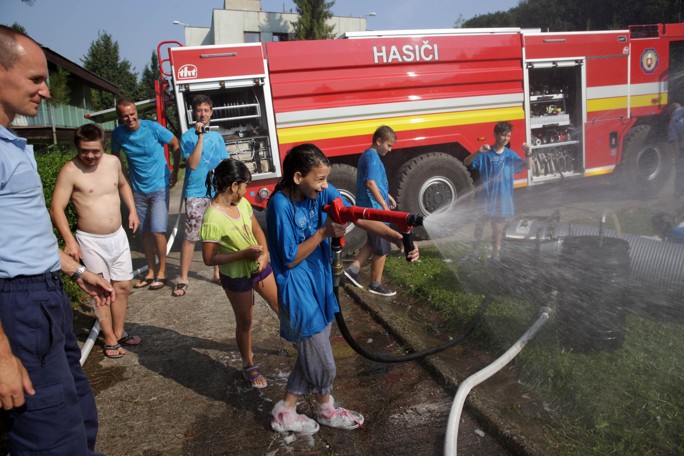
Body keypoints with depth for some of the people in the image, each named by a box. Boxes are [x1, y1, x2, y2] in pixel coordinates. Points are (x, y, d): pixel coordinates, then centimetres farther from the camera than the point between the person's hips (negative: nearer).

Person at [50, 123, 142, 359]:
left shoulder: (113, 162, 0)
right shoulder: (70, 170, -16)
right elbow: (57, 207, -16)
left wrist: (132, 210, 10)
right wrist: (69, 240, -22)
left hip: (118, 236, 5)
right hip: (91, 241, -5)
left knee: (123, 286, 12)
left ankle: (119, 332, 27)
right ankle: (110, 339, 16)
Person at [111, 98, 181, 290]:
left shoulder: (152, 127, -15)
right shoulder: (118, 134, -5)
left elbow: (175, 145, -3)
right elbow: (115, 158, 12)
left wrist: (175, 172, 0)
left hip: (159, 187, -4)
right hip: (138, 190, 4)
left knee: (157, 231, -10)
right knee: (145, 232, 9)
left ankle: (162, 271, 6)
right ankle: (151, 271, 22)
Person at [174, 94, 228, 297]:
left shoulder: (217, 136, 10)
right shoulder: (188, 136, -3)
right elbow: (192, 164, -14)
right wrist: (200, 137, -16)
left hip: (217, 193, 4)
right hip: (195, 194, -4)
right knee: (190, 236, -4)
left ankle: (218, 272, 24)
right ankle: (183, 279, 4)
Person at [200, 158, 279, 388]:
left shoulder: (242, 203, -7)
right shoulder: (213, 219, -27)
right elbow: (209, 259, -23)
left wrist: (264, 254, -12)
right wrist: (243, 254, -27)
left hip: (258, 266, 6)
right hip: (236, 277, -6)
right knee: (245, 322, 14)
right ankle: (249, 366, 37)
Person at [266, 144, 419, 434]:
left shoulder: (322, 192, -5)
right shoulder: (281, 205, -23)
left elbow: (358, 217, -12)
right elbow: (289, 259, -18)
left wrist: (397, 238, -24)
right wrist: (324, 232, -22)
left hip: (320, 284, 7)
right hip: (297, 293, -7)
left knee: (312, 357, 19)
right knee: (323, 364, 10)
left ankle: (285, 412, 36)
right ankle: (326, 410, 39)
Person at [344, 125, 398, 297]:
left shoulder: (368, 156, 14)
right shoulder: (372, 157, -17)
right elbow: (370, 183, -28)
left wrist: (388, 196, 22)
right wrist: (384, 205, -27)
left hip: (370, 208, 10)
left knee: (373, 243, 23)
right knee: (382, 249, 3)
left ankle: (353, 269, 19)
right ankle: (376, 285, 15)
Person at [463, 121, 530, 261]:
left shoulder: (510, 155, 2)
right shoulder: (486, 153, -8)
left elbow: (526, 166, 7)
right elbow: (466, 162, -16)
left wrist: (527, 153, -13)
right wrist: (478, 152, -33)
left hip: (502, 197, 2)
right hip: (485, 196, -2)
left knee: (499, 228, 9)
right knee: (479, 225, 9)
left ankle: (496, 255, 22)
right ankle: (473, 253, 23)